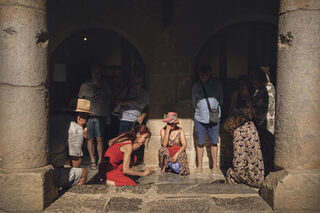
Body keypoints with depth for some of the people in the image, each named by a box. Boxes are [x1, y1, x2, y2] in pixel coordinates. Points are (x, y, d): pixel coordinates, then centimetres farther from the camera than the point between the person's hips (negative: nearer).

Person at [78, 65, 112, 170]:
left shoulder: (105, 85, 11)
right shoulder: (85, 85, 9)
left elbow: (109, 101, 16)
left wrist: (108, 115, 12)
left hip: (101, 115, 0)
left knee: (100, 139, -4)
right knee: (90, 138, 2)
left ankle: (100, 160, 7)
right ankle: (92, 160, 13)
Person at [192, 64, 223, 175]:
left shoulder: (216, 84, 2)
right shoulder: (196, 86, 3)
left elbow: (221, 100, 10)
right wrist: (199, 112, 9)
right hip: (199, 118, 0)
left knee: (214, 142, 4)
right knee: (200, 143, 4)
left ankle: (214, 166, 15)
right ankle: (199, 166, 14)